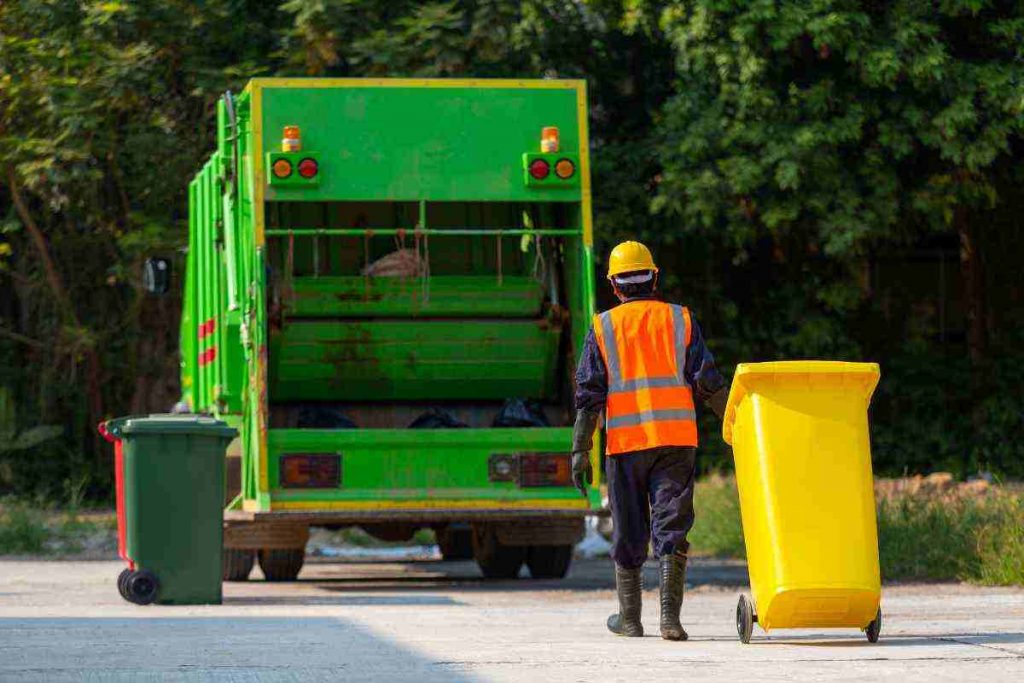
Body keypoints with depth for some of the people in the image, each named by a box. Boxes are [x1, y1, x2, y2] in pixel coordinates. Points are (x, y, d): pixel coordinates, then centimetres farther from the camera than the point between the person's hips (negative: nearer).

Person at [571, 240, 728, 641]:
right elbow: (707, 382, 1)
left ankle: (629, 618, 18)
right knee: (671, 527, -1)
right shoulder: (680, 320, 6)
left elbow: (589, 394, 0)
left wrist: (580, 451, 0)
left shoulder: (603, 328, 4)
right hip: (676, 440, 0)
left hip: (625, 442, 0)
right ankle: (670, 616, -13)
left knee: (629, 532, 10)